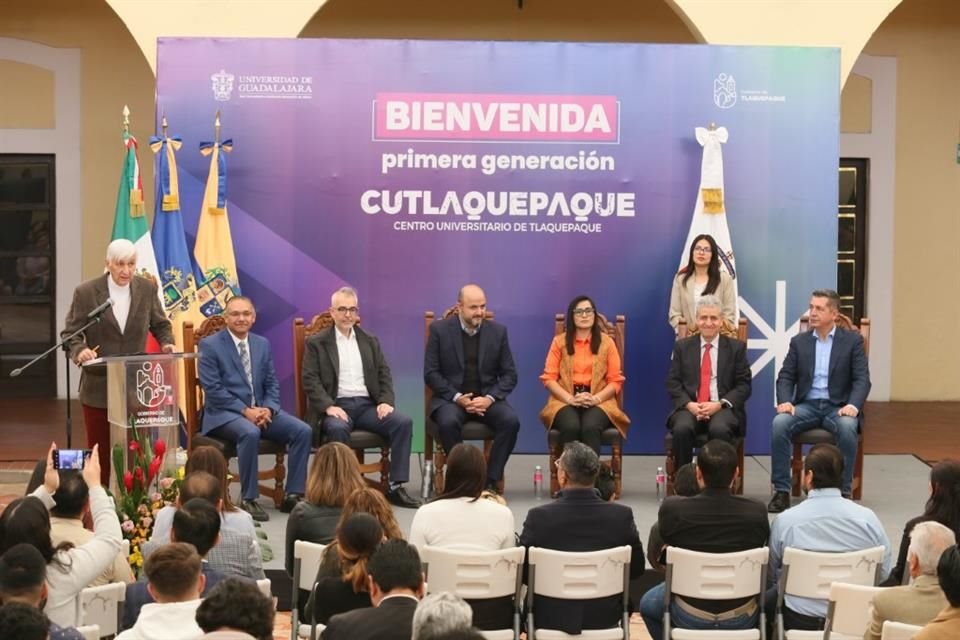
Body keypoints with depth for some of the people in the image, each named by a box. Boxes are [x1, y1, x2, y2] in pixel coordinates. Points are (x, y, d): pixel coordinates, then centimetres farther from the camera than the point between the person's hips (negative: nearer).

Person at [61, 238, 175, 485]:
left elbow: (160, 324, 12)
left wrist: (167, 343, -9)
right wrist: (80, 350, -26)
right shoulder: (86, 292, -6)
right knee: (99, 449, 7)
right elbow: (70, 332, -5)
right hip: (99, 385, -1)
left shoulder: (147, 288, 1)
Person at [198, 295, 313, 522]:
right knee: (250, 433, -37)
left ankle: (293, 495, -11)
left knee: (302, 430, -17)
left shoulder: (263, 344, 14)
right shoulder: (210, 346, -3)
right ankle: (249, 500, -25)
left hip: (261, 410, 6)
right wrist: (245, 411, -19)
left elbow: (272, 384, 13)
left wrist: (268, 409, -9)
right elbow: (213, 389, -11)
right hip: (224, 412, -5)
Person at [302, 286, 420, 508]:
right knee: (337, 429, -38)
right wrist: (329, 407, -18)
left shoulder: (370, 341, 19)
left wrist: (386, 401, -5)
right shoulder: (316, 343, 7)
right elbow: (310, 381, -3)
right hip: (337, 405, -3)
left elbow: (384, 374, 14)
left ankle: (396, 487, -20)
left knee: (403, 422, -22)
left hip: (367, 405, 4)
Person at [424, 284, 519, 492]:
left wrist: (489, 398, -14)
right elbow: (431, 373, -4)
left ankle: (490, 481, -17)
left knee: (511, 421, -27)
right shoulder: (440, 329, -2)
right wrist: (457, 397, -17)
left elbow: (509, 375, 4)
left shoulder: (498, 331, 4)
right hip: (451, 397, -2)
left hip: (487, 398, 2)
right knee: (448, 422, -34)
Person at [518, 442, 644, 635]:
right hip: (604, 616, 1)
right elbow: (636, 569, -1)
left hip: (551, 617, -1)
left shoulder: (539, 517, -18)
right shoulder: (622, 515, -13)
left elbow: (522, 572, -7)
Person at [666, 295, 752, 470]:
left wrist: (719, 404, -11)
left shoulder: (736, 347, 11)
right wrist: (689, 405, -11)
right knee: (682, 429, -32)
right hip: (690, 407, 1)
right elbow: (673, 383, 8)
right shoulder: (682, 346, 15)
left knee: (719, 429, -35)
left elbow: (744, 385, 5)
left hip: (723, 408, -1)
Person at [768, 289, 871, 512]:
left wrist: (853, 405, -21)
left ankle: (843, 491, -22)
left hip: (838, 407, -2)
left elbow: (862, 379, -2)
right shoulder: (799, 341, 12)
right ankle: (781, 491, -22)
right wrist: (785, 401, -13)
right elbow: (786, 377, 8)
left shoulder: (852, 340, 5)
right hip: (807, 405, 2)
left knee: (847, 427, -36)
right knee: (779, 423, -28)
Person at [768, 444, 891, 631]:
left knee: (767, 599, 26)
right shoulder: (868, 518, -9)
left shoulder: (785, 521, -12)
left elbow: (771, 577, 3)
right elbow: (885, 576, 1)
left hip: (799, 621, -3)